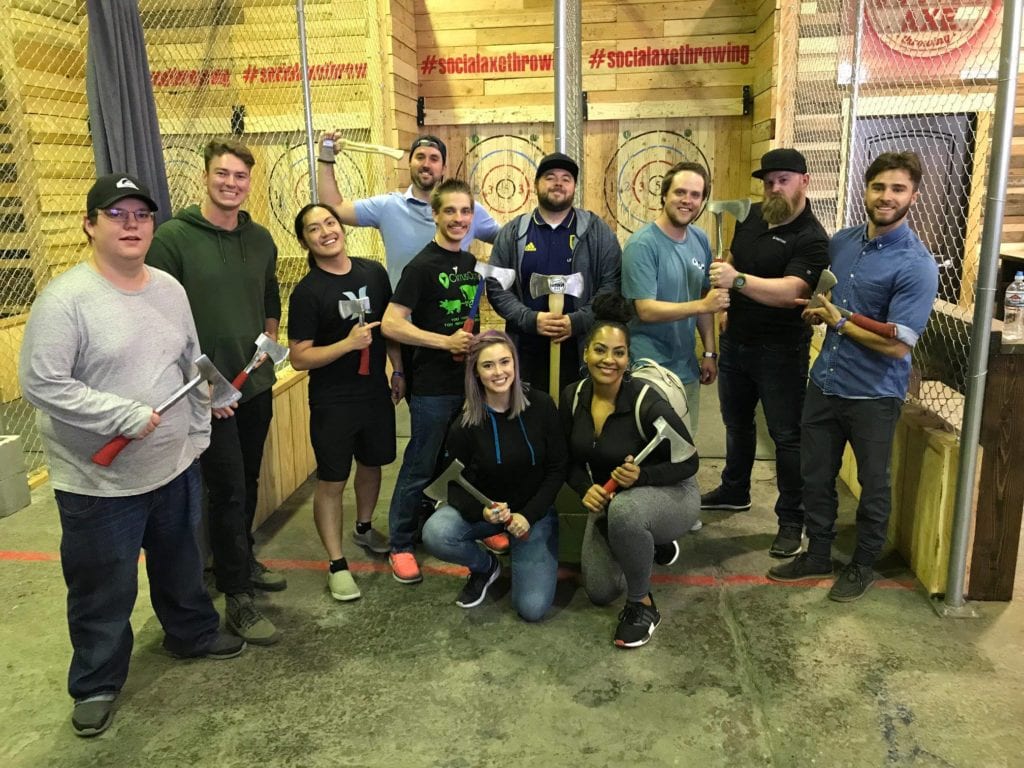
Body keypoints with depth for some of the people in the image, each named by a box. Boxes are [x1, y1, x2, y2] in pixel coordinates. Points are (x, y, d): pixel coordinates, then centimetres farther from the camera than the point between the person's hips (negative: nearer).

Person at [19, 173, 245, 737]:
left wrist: (197, 432, 10)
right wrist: (126, 416, -24)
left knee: (181, 564, 24)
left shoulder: (169, 289, 3)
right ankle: (96, 684, 32)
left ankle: (192, 633, 48)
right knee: (104, 591, 10)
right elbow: (41, 383, -21)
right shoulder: (65, 299, -18)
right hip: (98, 482, -6)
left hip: (175, 466, 6)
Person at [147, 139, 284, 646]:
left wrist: (269, 348, 9)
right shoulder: (172, 238, -11)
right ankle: (237, 599, 11)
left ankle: (243, 561, 38)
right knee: (228, 490, -2)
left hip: (257, 386, 6)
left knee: (248, 483, 17)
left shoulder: (260, 240, 7)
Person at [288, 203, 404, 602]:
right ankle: (337, 564, 16)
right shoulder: (307, 293, -14)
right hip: (332, 402, -5)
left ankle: (364, 528, 46)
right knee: (331, 481, 3)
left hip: (376, 392, 5)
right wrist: (348, 343, -26)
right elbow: (299, 358, -16)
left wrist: (397, 371, 10)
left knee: (371, 464, 21)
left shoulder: (374, 272, -1)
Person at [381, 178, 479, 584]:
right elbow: (391, 324, -20)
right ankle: (400, 546, 18)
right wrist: (446, 342, -23)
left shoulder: (470, 263, 9)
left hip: (470, 381, 7)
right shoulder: (422, 266, -13)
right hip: (433, 387, -7)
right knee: (420, 469, 3)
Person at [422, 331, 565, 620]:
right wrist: (483, 511, -29)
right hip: (483, 507, 1)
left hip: (535, 510, 0)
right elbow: (455, 483, -8)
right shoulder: (465, 423, -14)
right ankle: (485, 567, 2)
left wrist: (529, 515, -16)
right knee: (435, 535, -32)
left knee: (533, 608, -14)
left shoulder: (541, 405, -13)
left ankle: (519, 553, 19)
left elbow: (557, 469, -6)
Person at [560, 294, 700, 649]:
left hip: (671, 495, -6)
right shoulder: (572, 397, -12)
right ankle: (649, 542, 33)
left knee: (624, 509, -41)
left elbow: (688, 462, -18)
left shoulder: (648, 404, -29)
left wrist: (642, 476, -34)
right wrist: (586, 489, -21)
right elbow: (570, 459, -1)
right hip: (610, 501, 6)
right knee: (599, 593, 5)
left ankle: (642, 605, -15)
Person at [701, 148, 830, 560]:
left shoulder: (812, 239, -18)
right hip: (735, 341, 7)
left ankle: (792, 519, 15)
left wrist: (737, 280, -45)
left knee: (786, 435, 3)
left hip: (780, 352, -7)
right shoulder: (751, 216, 3)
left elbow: (790, 292, -32)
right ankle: (735, 490, 41)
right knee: (737, 422, 22)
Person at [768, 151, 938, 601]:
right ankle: (818, 555, 34)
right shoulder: (842, 242, 3)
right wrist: (817, 312, 0)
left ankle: (863, 565, 32)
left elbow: (897, 344, -22)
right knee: (815, 476, 16)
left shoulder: (916, 266, -17)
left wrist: (839, 322, -13)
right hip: (824, 383, 6)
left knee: (872, 485, 12)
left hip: (873, 394, -6)